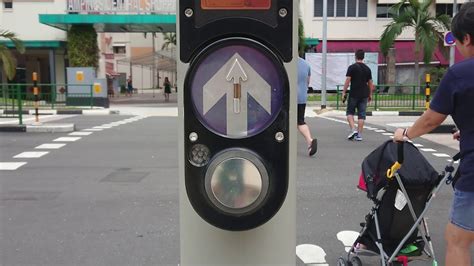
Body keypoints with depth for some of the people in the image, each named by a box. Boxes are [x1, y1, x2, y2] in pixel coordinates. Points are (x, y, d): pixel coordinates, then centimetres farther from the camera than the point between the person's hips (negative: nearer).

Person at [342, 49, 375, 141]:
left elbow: (347, 80, -10)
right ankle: (359, 135, 6)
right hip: (364, 95, 4)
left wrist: (344, 92, -4)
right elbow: (370, 83, 11)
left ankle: (353, 130, -8)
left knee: (350, 112, 10)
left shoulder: (352, 67, -6)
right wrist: (370, 94, 18)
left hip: (353, 94, -4)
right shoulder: (367, 68, 8)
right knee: (361, 115, 6)